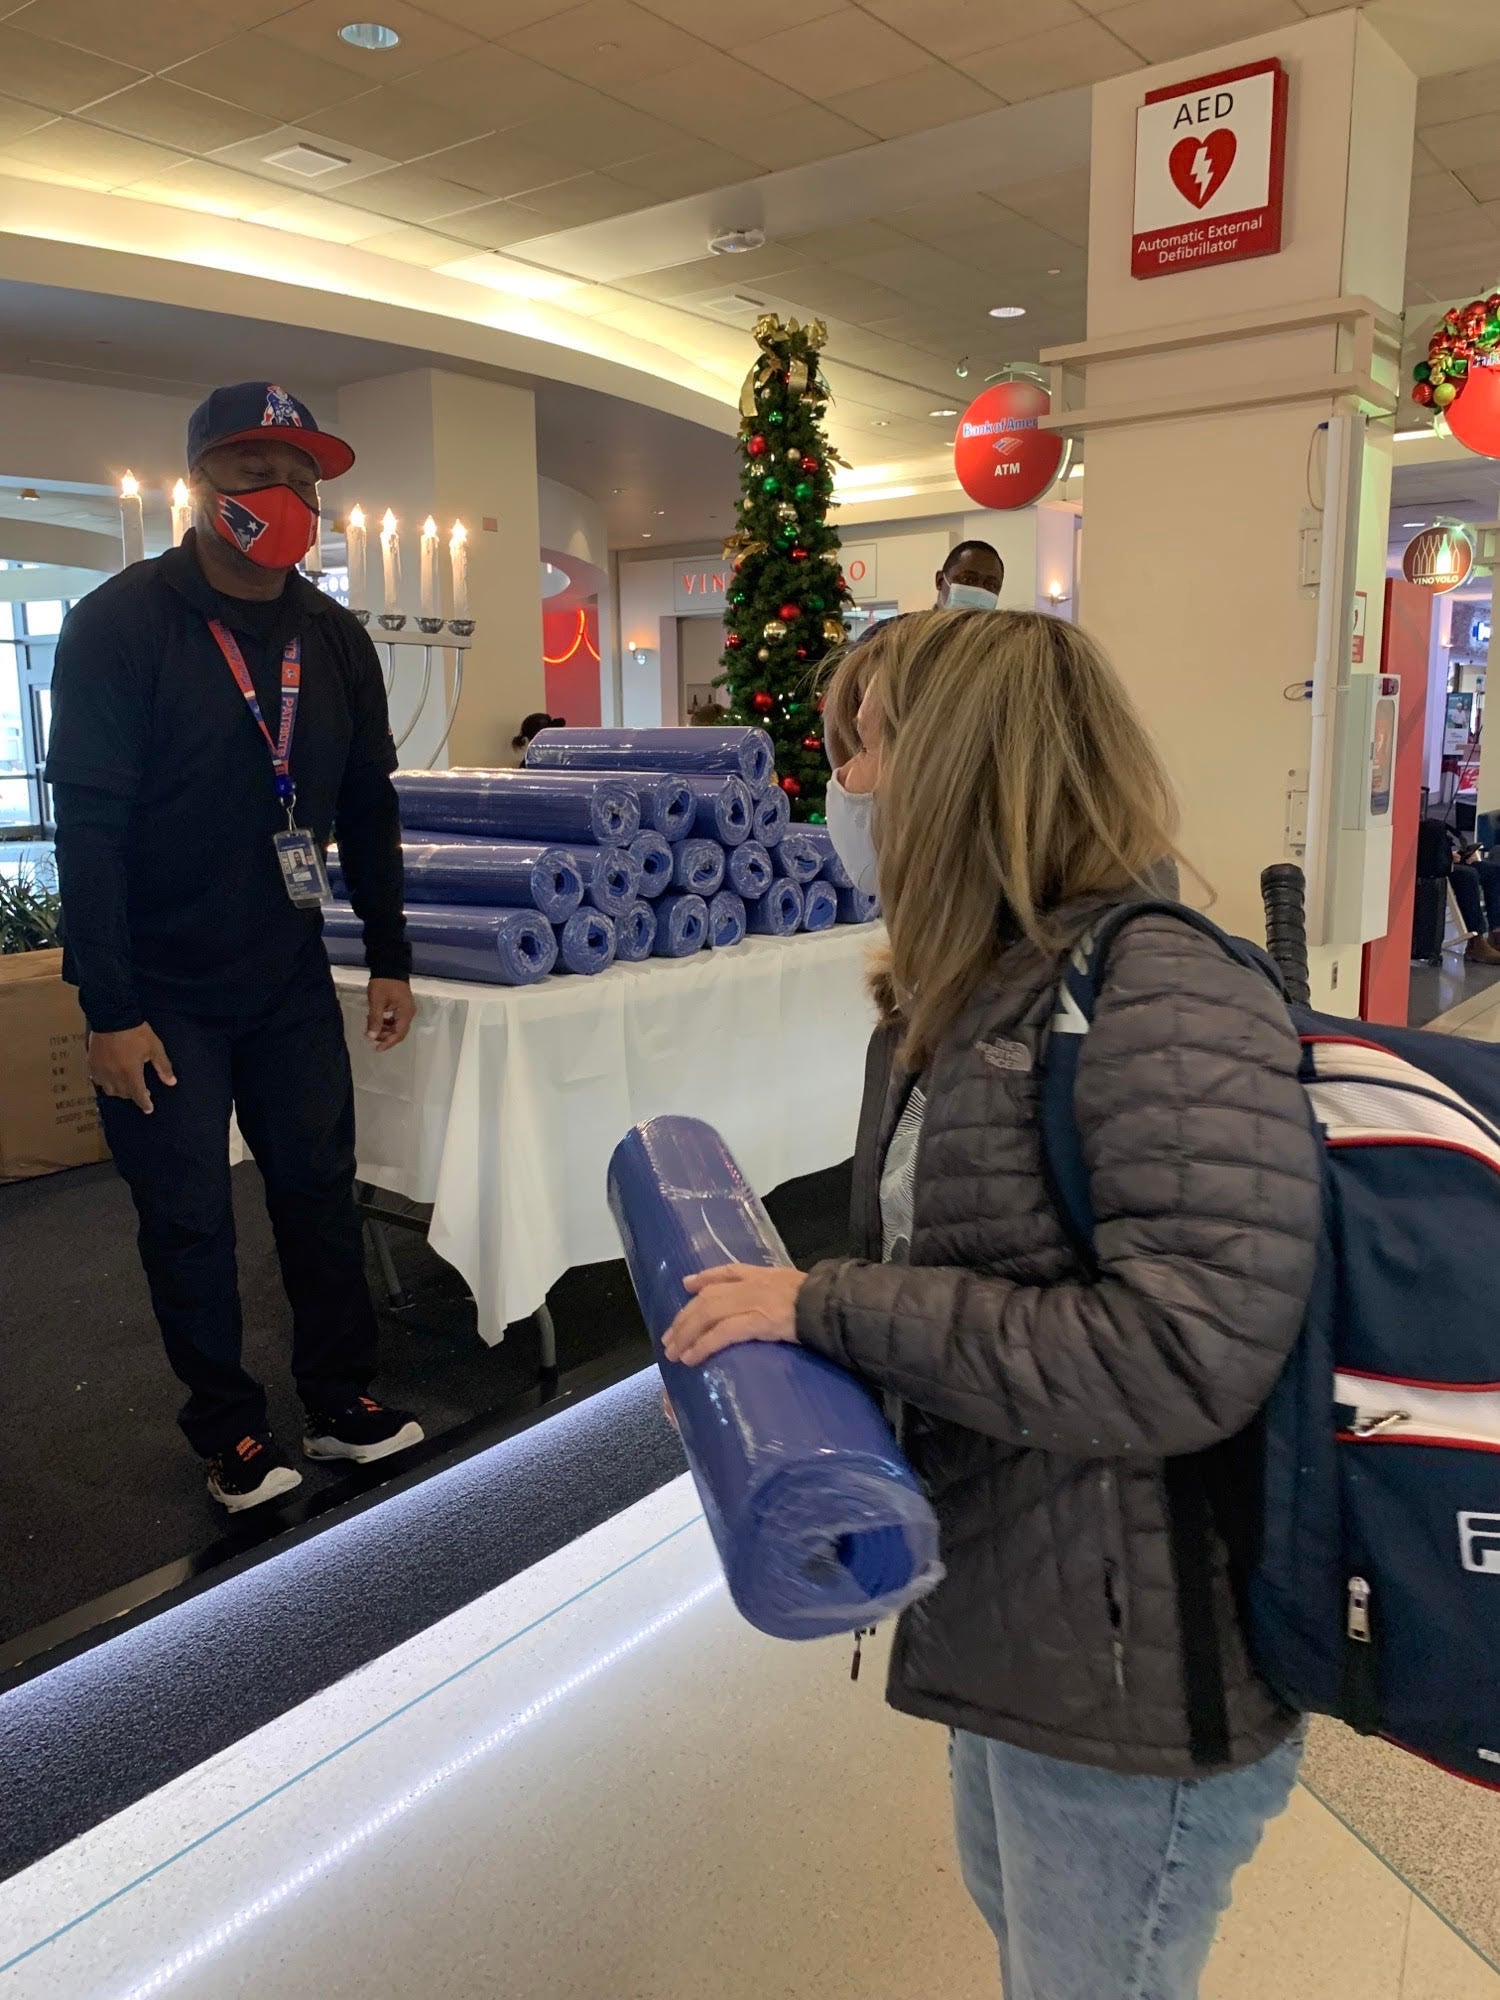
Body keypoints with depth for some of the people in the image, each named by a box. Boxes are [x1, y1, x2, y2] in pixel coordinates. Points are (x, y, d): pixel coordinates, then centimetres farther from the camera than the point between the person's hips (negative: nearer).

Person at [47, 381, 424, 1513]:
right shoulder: (119, 626, -11)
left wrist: (390, 961, 7)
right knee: (189, 1219, 5)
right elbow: (89, 824, -14)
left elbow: (369, 811, 10)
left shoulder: (336, 641, 4)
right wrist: (111, 1012, -17)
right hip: (162, 992, -4)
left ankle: (344, 1406, 24)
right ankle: (232, 1438, 21)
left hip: (290, 982, 4)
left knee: (321, 1187, 9)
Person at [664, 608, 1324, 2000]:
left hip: (1134, 1665, -8)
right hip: (1003, 1614, 9)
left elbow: (1187, 1354, -32)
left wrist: (830, 1307, -28)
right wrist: (764, 1335, -6)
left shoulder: (1164, 996, -25)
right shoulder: (964, 999, 3)